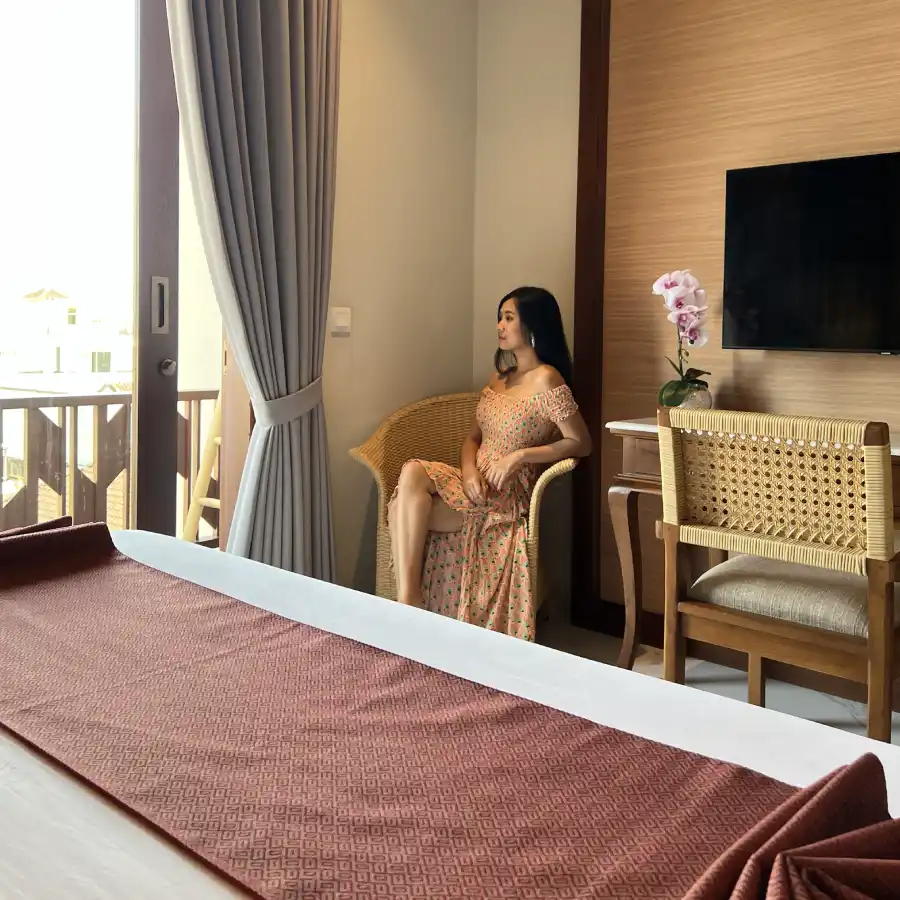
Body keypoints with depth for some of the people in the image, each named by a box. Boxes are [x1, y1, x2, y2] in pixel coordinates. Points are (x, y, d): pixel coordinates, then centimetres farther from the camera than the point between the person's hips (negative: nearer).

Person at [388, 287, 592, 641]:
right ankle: (406, 599, -26)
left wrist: (518, 456, -19)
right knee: (413, 471, -25)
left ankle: (406, 601, -11)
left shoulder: (546, 379, -10)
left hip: (506, 499, -7)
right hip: (477, 486, 7)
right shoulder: (499, 377, 15)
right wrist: (469, 470, -8)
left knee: (405, 513, -24)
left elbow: (581, 444, -13)